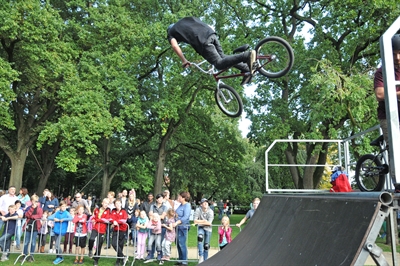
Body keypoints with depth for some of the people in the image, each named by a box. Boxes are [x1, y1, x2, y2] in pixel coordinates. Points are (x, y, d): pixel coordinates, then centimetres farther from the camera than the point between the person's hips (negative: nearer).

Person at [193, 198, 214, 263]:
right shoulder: (198, 210, -11)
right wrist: (204, 221, -19)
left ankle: (205, 260, 23)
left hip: (208, 229, 1)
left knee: (206, 246, 5)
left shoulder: (210, 211, -11)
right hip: (201, 228, -1)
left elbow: (209, 223, -18)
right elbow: (195, 220, -16)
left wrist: (199, 222, -18)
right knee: (200, 237, -32)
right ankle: (201, 255, -23)